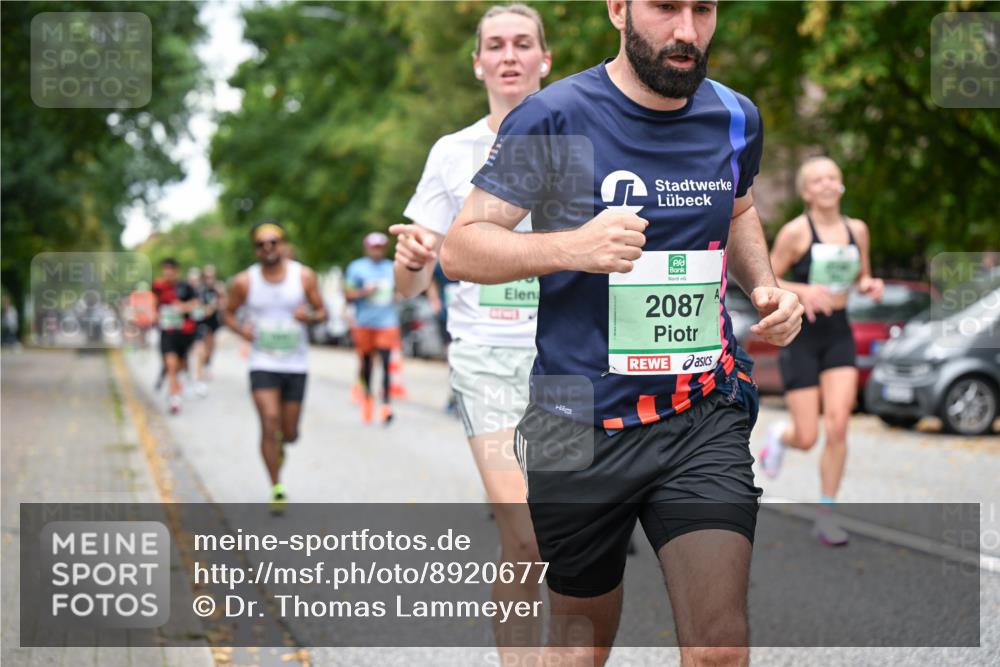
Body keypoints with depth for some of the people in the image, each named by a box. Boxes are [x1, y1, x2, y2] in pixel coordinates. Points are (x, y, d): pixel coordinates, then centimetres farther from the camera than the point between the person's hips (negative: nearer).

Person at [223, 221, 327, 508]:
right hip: (263, 363, -1)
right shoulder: (244, 282, -4)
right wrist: (241, 328, -12)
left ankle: (279, 446, 46)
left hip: (296, 365, 1)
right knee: (270, 423, -16)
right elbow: (228, 312, 9)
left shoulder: (304, 276, -3)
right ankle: (277, 488, -5)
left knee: (289, 433, 7)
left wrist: (310, 316, -20)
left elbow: (322, 312, 3)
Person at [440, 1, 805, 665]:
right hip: (581, 425, -2)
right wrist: (572, 247, -27)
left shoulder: (736, 118, 4)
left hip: (706, 415, 2)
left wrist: (765, 286, 6)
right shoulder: (553, 118, -10)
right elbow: (459, 248, -10)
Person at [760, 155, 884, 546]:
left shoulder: (857, 230, 6)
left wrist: (870, 285, -4)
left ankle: (826, 516, 1)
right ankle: (779, 435, 35)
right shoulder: (795, 231, -9)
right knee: (807, 438, -4)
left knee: (838, 426, -11)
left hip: (839, 334, 4)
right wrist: (803, 291, -22)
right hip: (801, 335, -4)